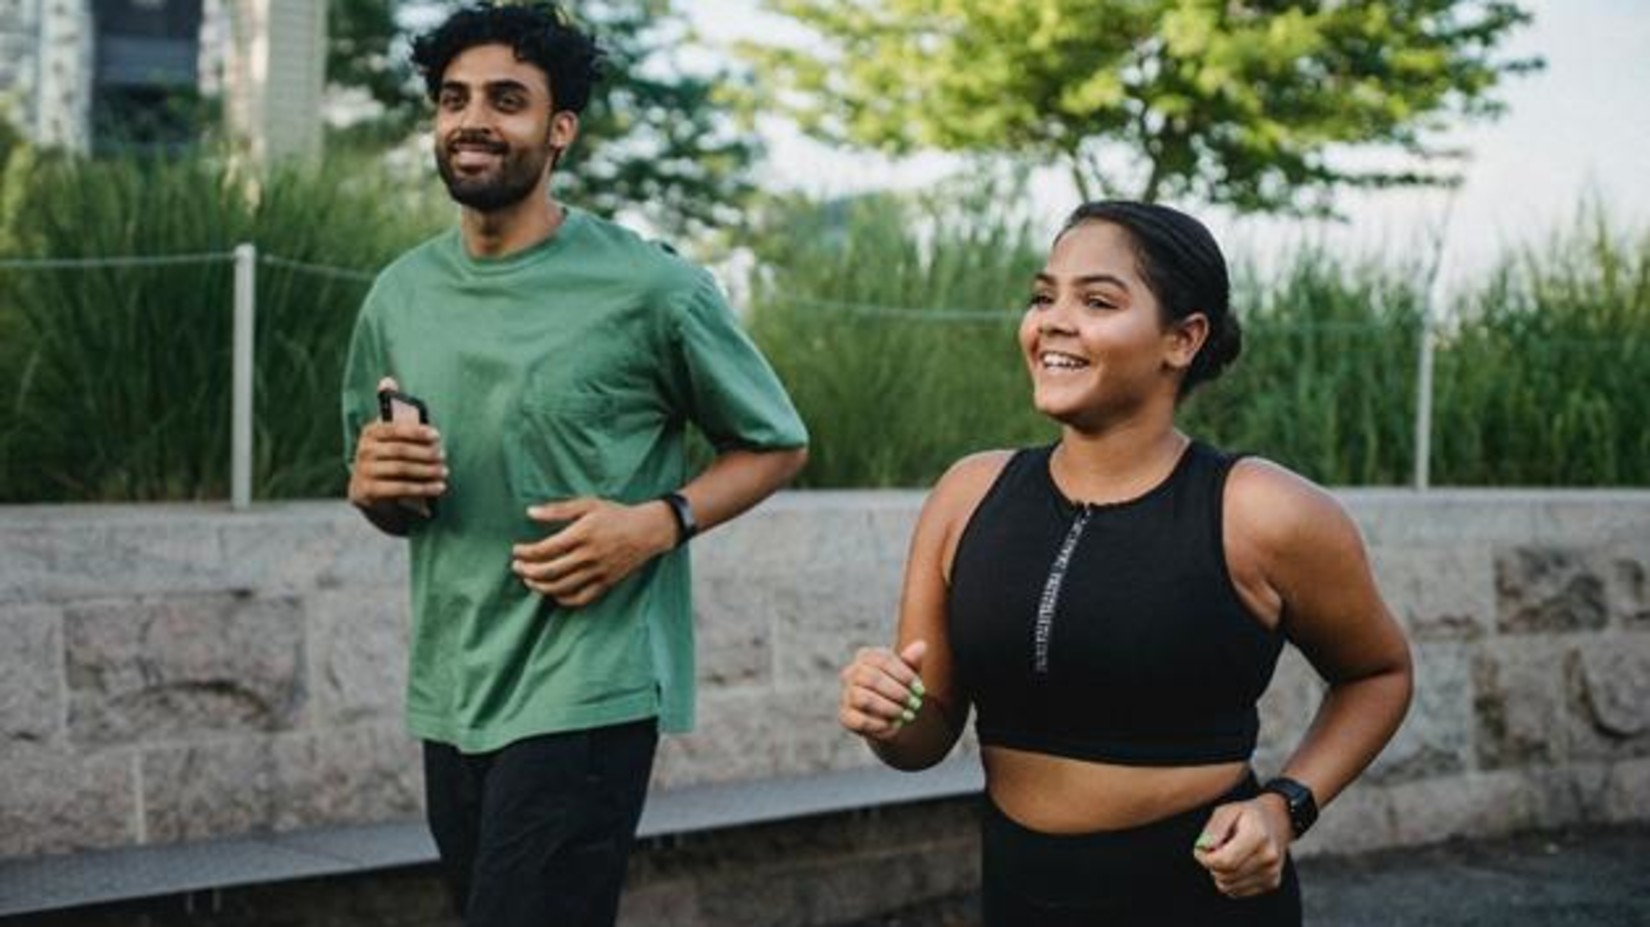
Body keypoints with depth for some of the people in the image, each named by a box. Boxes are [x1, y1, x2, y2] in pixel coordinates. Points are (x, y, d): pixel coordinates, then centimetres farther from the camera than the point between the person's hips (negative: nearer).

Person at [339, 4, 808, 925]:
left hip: (586, 693, -6)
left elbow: (777, 444, 1)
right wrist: (371, 486, -6)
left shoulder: (649, 285, -9)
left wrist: (659, 522, -16)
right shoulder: (398, 295, 6)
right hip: (448, 695, 6)